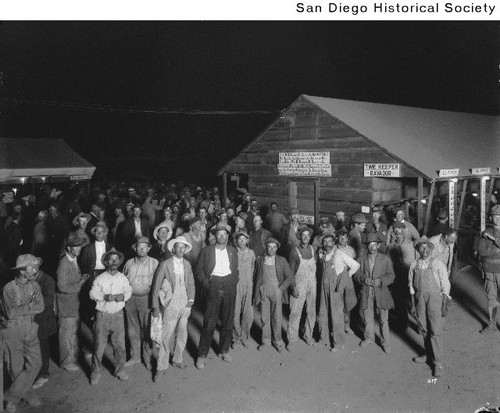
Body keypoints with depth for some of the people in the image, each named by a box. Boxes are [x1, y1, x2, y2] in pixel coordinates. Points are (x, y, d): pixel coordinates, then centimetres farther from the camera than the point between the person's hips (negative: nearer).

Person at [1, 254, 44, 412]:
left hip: (30, 331, 4)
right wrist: (31, 305, -14)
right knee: (17, 367, 6)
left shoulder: (34, 285, 1)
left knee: (35, 363, -3)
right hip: (13, 333, -4)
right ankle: (26, 394, 26)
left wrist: (20, 309, -18)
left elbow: (40, 307, -10)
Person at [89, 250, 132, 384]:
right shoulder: (100, 278, -3)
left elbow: (128, 291, 7)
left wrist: (123, 296, -13)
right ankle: (96, 372, 20)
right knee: (99, 345, 3)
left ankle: (120, 370, 23)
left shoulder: (123, 278, 4)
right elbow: (93, 293, -7)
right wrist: (105, 296, -21)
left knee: (119, 344, 6)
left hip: (118, 315, 2)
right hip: (102, 315, -2)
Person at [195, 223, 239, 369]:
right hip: (214, 287, -3)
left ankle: (224, 350, 27)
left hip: (229, 287, 3)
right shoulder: (206, 251, 3)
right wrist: (207, 284, -7)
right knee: (209, 323, -4)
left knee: (227, 321, 10)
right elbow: (199, 271, 3)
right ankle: (202, 355, 6)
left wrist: (233, 284, 4)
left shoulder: (233, 251, 13)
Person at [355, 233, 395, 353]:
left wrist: (380, 281, -17)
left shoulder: (385, 259, 2)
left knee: (383, 319, 1)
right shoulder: (362, 260, 9)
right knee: (367, 318, 12)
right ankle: (369, 338, 32)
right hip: (366, 293, 2)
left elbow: (391, 275, -2)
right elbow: (357, 274, 9)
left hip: (381, 293, -2)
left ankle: (385, 342, 15)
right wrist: (363, 279, -12)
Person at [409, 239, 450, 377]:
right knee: (423, 329, 11)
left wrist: (445, 303, -2)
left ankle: (436, 361, 6)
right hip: (419, 297, 3)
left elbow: (445, 284, 1)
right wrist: (413, 304, 13)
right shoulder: (414, 265, 7)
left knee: (435, 330, -3)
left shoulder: (438, 264, -2)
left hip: (434, 297, -3)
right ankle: (428, 354, 29)